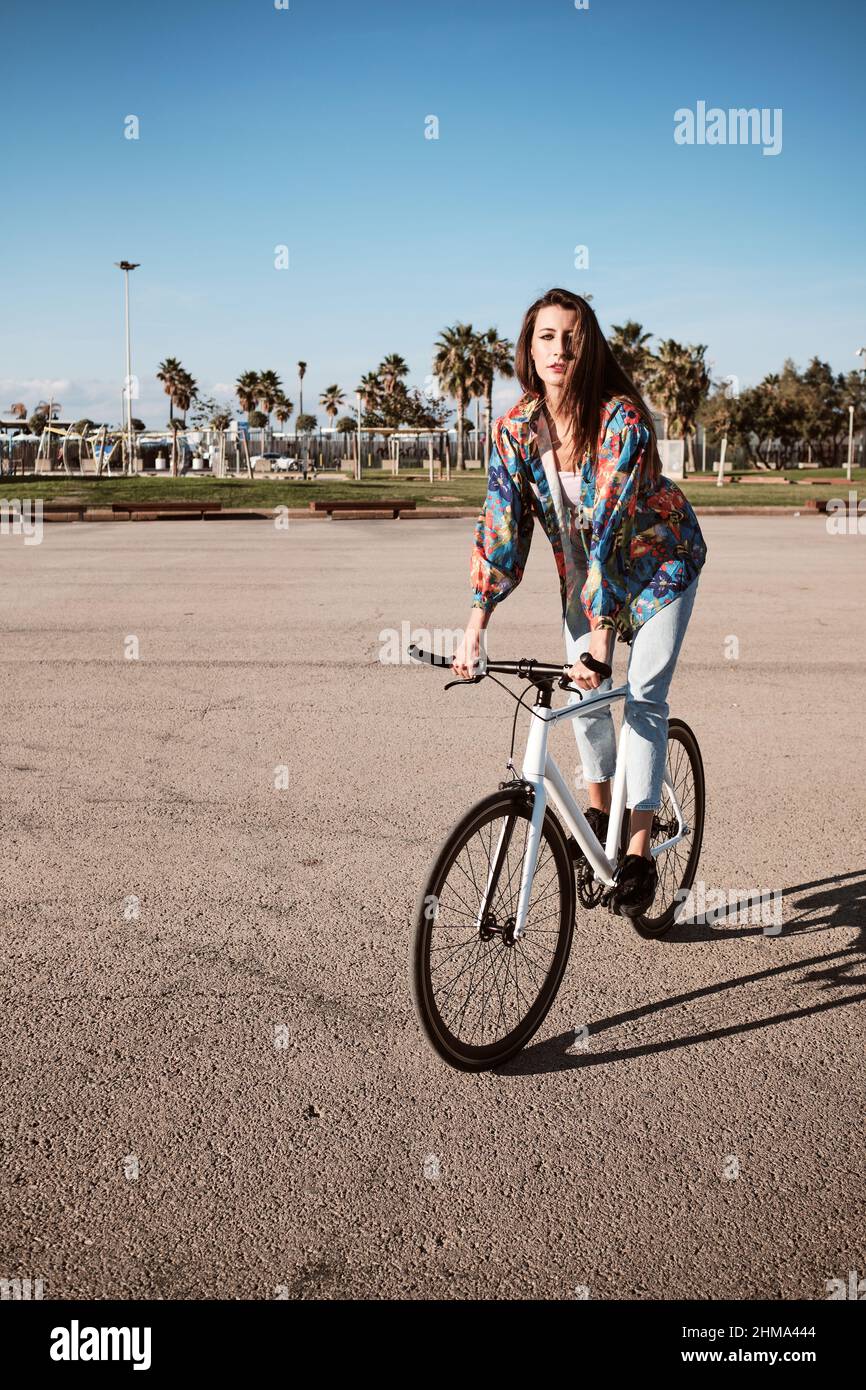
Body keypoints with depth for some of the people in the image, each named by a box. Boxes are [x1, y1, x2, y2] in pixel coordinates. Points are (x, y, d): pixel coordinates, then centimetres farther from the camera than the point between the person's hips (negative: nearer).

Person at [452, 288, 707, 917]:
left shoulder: (623, 418, -30)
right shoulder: (517, 427, -16)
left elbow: (612, 523, -37)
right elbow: (502, 523, -16)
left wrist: (600, 633, -42)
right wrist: (476, 623, -23)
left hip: (659, 558, -4)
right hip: (584, 566, 5)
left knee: (644, 695, -11)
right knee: (582, 690, 2)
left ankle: (639, 853, -6)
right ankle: (599, 811, 23)